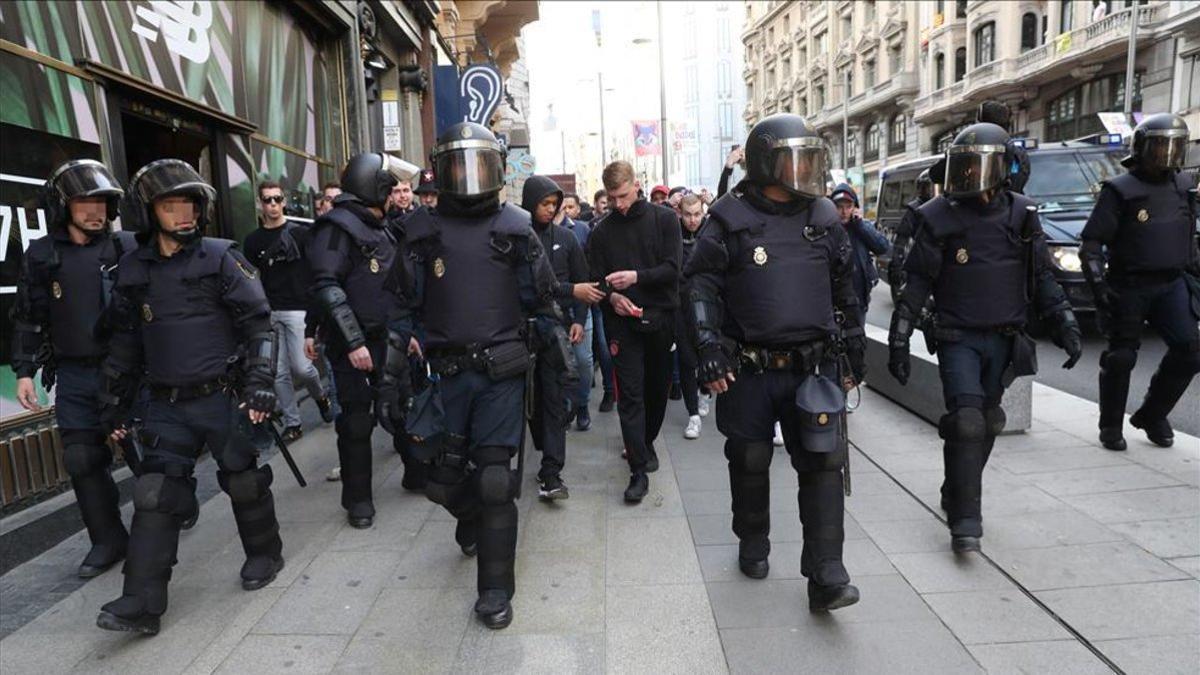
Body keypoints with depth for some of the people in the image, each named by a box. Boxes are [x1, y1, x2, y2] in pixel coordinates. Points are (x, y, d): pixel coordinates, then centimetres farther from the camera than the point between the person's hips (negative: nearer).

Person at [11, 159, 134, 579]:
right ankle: (107, 541, 19)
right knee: (83, 461, 5)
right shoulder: (41, 256, 5)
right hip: (75, 376, 3)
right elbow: (28, 319, 10)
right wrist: (24, 371, 4)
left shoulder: (128, 248, -1)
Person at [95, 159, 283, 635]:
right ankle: (142, 601, 6)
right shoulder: (133, 269, 7)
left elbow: (258, 324, -7)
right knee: (155, 495, 0)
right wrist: (114, 403, 14)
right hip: (168, 405, 4)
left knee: (243, 480, 8)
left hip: (225, 398, -3)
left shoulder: (221, 257, -5)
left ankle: (264, 554, 31)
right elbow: (124, 342, 14)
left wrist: (260, 384, -15)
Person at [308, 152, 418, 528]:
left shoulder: (380, 228, 14)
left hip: (386, 338, 8)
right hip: (353, 344, -8)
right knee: (356, 422, 1)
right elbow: (326, 288, -22)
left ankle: (416, 473, 35)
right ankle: (358, 500, 14)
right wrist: (353, 341, -25)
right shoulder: (338, 227, -13)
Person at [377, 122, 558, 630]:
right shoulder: (423, 231, 4)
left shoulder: (515, 227, 3)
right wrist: (392, 375, 1)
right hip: (446, 373, 2)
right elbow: (403, 309, 5)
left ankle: (495, 589, 13)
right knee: (445, 477, 10)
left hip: (503, 373, -2)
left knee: (495, 479, -2)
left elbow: (542, 302, 6)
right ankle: (473, 522, 45)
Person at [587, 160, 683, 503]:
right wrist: (610, 296, -14)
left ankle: (645, 444, 36)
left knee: (657, 387, 13)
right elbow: (595, 279, 7)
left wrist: (637, 276, -20)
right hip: (622, 321, 0)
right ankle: (639, 469, -1)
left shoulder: (664, 219, 1)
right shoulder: (602, 231, 5)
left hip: (661, 317, 1)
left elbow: (673, 268, -7)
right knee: (630, 394, -5)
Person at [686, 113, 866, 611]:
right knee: (750, 463, 11)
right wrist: (709, 348, -14)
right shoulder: (731, 219, -4)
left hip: (813, 366, 3)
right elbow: (702, 287, -5)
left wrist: (852, 353, 18)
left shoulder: (823, 218, 9)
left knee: (823, 463, -3)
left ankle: (825, 576, 4)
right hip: (749, 369, -2)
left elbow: (844, 293, 17)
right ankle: (753, 546, 34)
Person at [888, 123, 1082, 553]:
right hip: (958, 339, -4)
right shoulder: (939, 218, -6)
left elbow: (1041, 277, 11)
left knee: (986, 423, 12)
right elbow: (917, 283, -5)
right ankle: (965, 520, -7)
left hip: (1004, 339, 4)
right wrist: (899, 339, -8)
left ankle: (957, 495, 31)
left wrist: (1065, 323, 3)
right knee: (966, 421, -14)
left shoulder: (1021, 215, 3)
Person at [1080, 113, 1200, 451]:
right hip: (1129, 287, -5)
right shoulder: (1120, 191, -7)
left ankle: (1151, 416, 15)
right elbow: (1091, 242, -11)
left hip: (1171, 284, 5)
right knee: (1121, 357, -1)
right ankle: (1111, 427, 14)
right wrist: (1098, 283, -20)